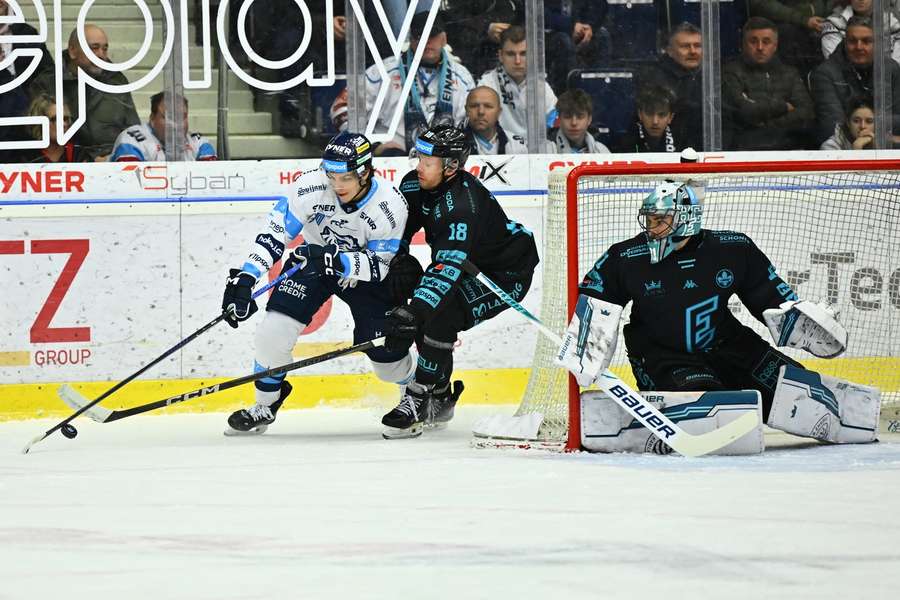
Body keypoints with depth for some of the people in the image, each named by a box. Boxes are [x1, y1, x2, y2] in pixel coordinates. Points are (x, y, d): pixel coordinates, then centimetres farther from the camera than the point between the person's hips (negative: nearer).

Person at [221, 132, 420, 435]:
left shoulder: (390, 205, -29)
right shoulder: (311, 187, -28)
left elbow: (378, 266, -25)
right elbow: (274, 234, -22)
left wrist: (335, 260, -41)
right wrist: (243, 279, -32)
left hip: (366, 275, -1)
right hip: (312, 261, 1)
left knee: (387, 353, -5)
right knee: (275, 327, -17)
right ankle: (266, 405, 5)